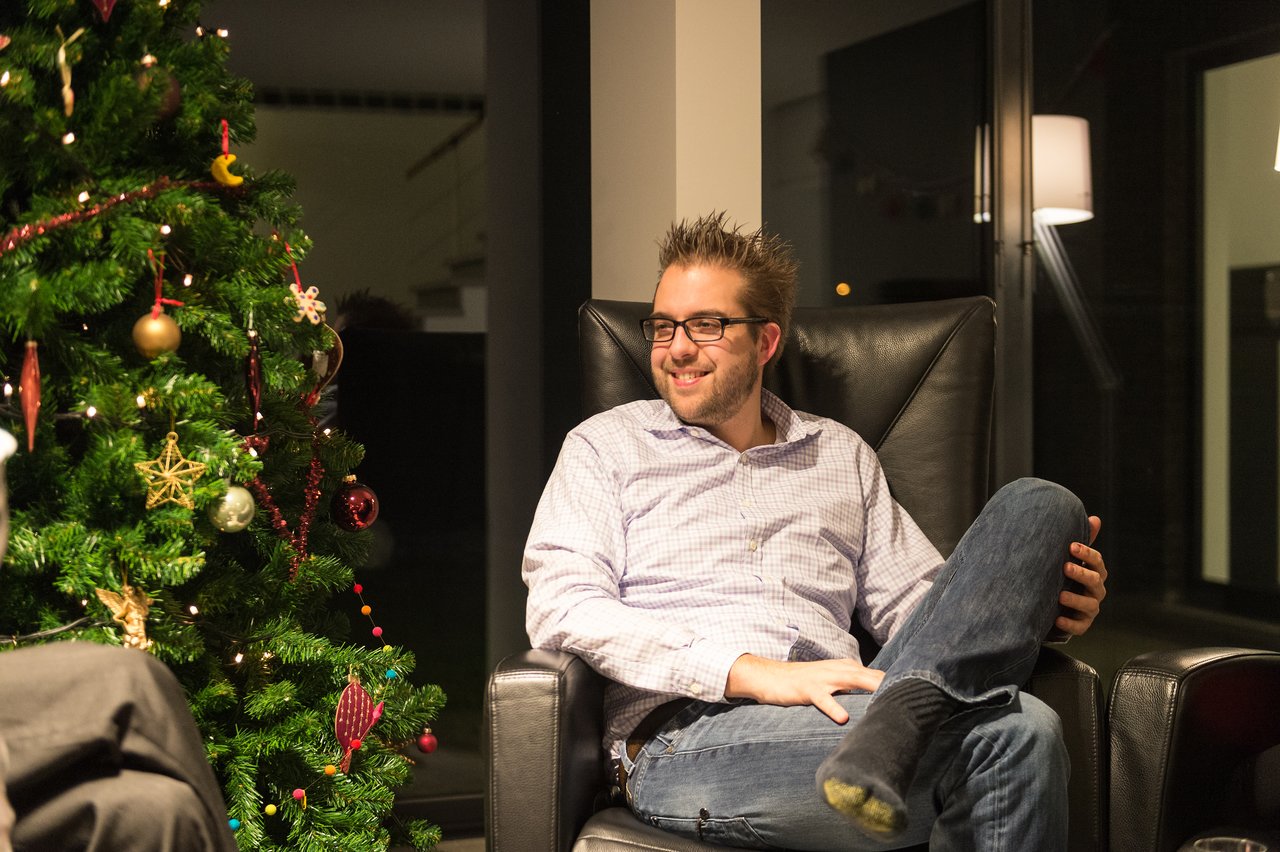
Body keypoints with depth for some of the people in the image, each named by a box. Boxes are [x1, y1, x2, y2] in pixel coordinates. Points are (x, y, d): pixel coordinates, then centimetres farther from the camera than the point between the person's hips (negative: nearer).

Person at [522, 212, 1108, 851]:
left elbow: (916, 602, 23)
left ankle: (890, 726, -33)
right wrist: (753, 673, -14)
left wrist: (1030, 609, -1)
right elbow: (562, 609, 0)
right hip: (687, 738, -6)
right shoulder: (606, 446, 16)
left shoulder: (842, 456, 27)